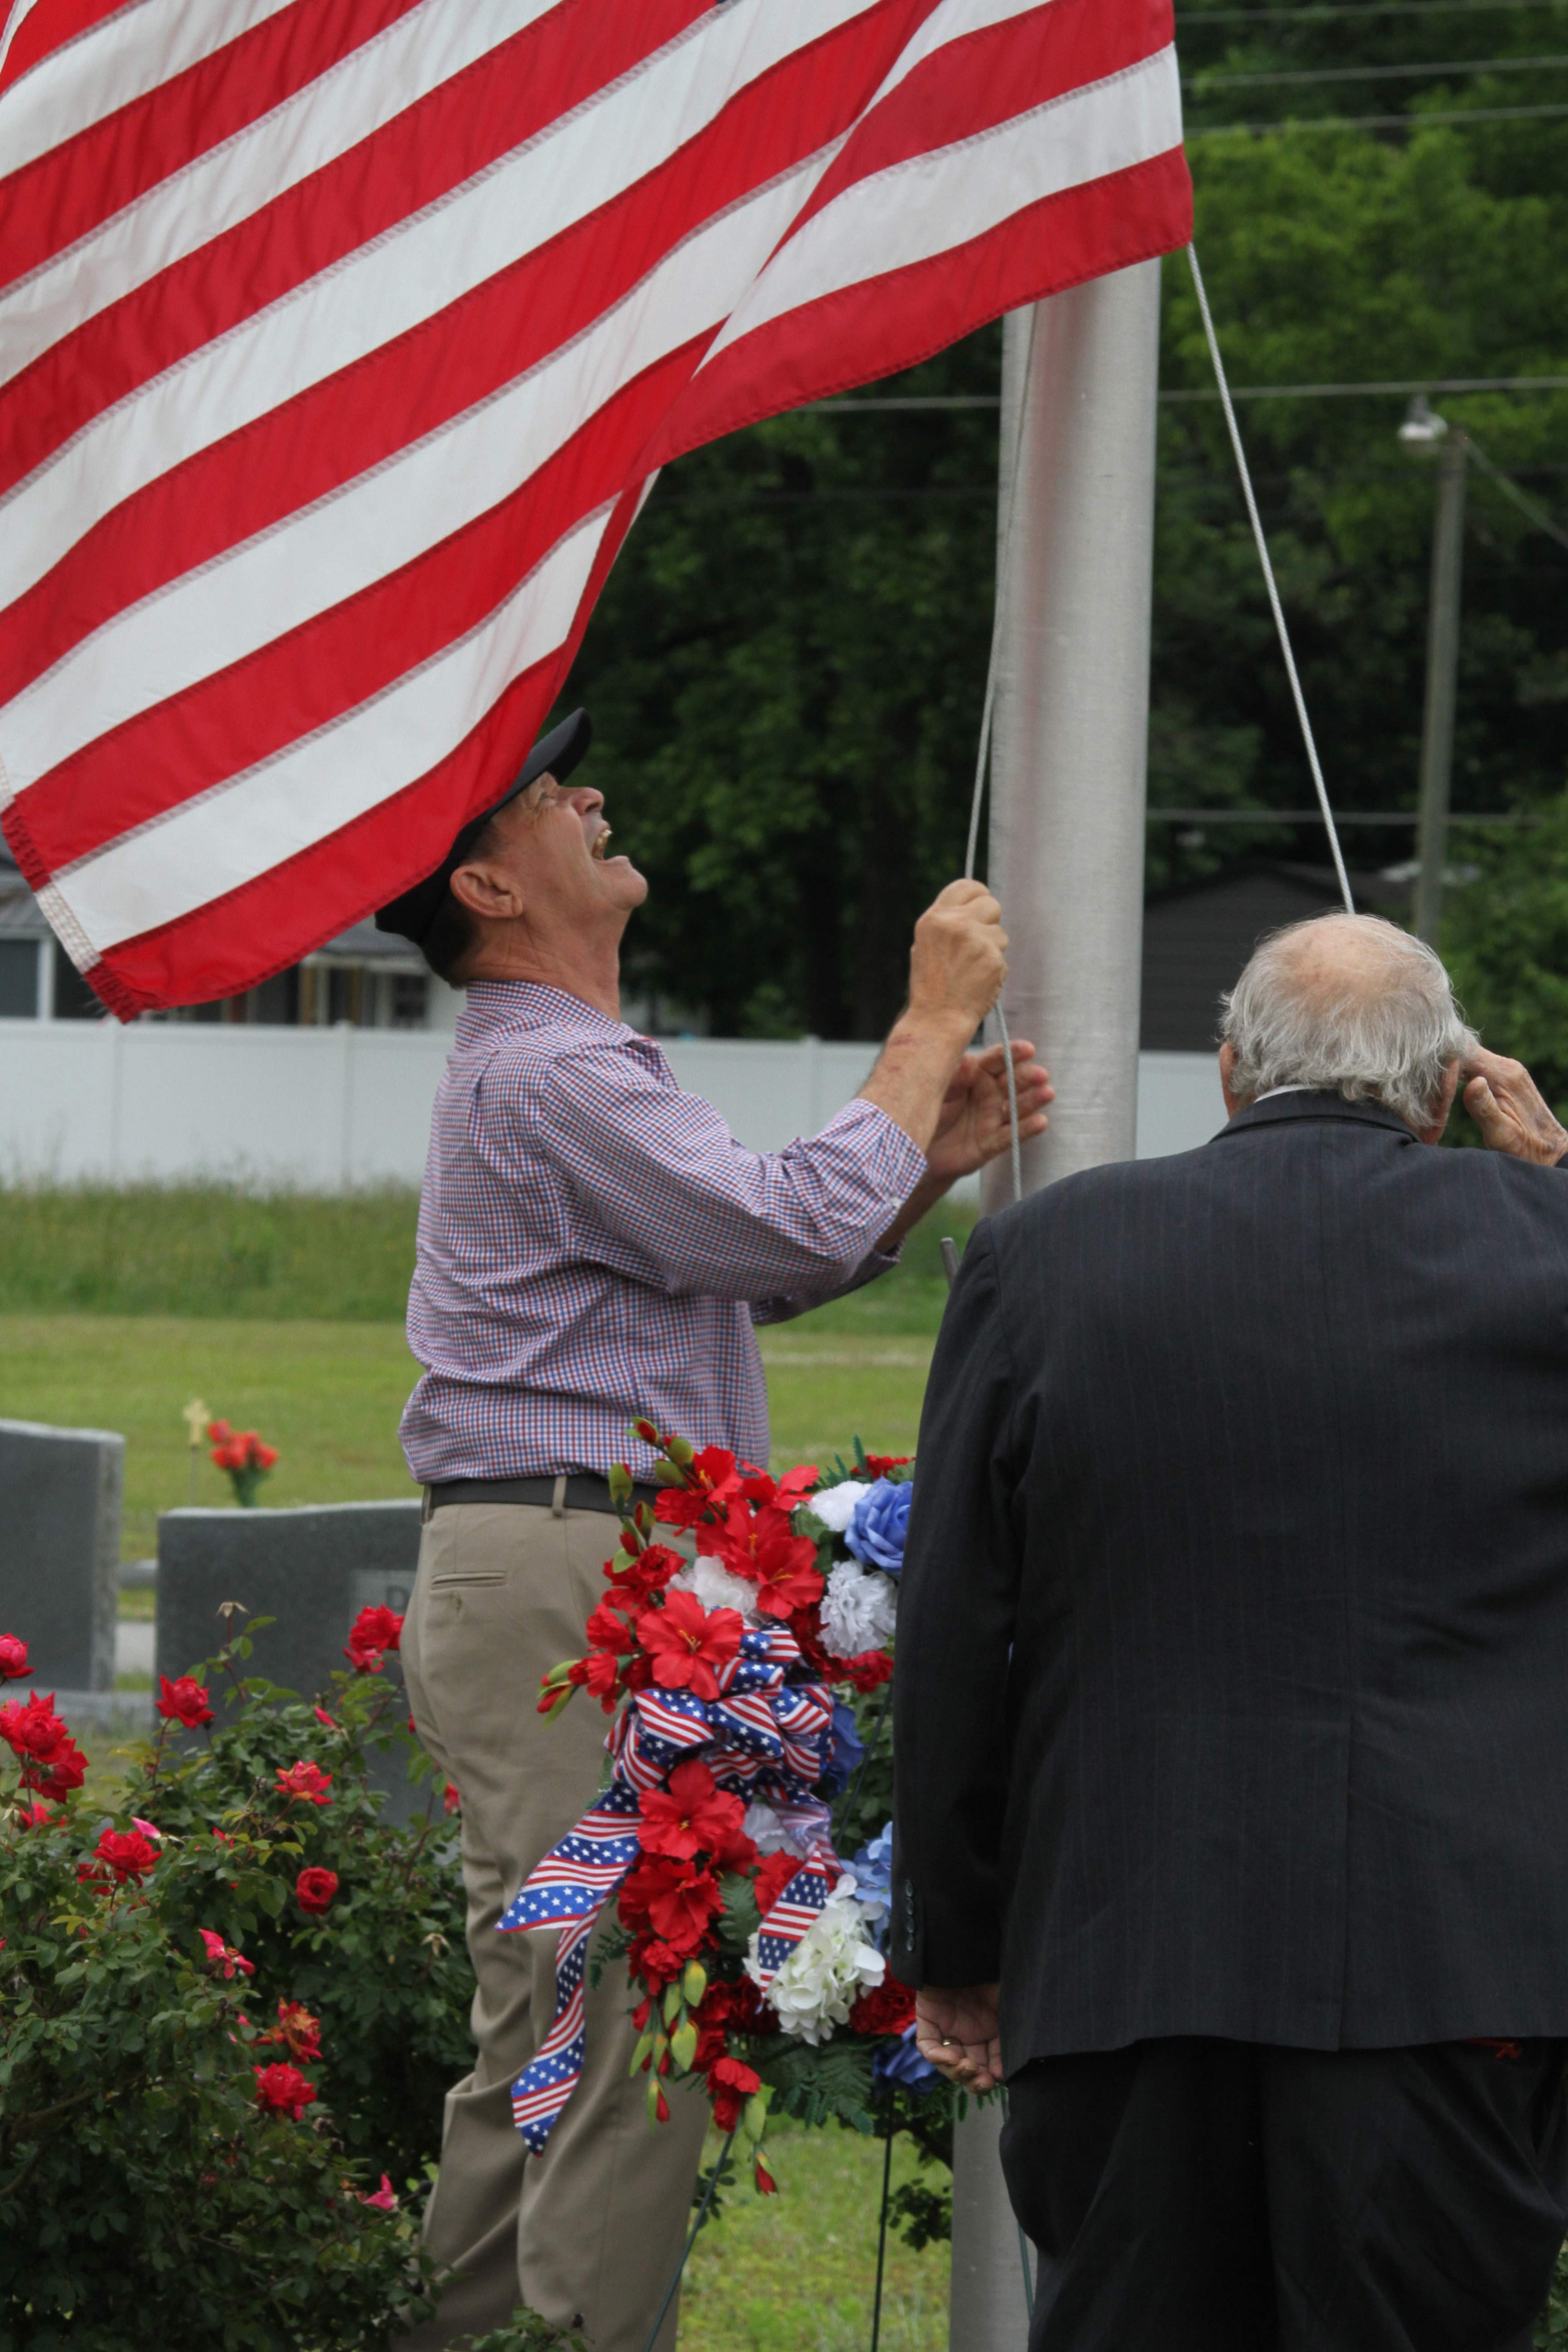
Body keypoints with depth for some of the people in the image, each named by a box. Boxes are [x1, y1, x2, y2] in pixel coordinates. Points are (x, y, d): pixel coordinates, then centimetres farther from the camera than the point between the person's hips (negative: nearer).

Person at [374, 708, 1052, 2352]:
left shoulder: (561, 1063, 23)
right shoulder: (543, 1076, -14)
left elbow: (758, 1267, 25)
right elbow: (804, 1231, -18)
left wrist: (932, 1156, 10)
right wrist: (933, 1026, -7)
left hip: (554, 1585, 11)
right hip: (567, 1583, -11)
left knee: (540, 2039, 12)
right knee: (627, 2031, -12)